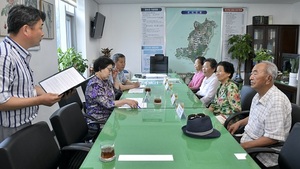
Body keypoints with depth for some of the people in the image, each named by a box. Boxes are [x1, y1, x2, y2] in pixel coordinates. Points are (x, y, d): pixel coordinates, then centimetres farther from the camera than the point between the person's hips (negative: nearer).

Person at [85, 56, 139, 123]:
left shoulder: (106, 80, 7)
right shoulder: (94, 85, -20)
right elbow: (107, 104, -27)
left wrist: (115, 78, 12)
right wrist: (126, 101, -31)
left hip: (110, 115, 9)